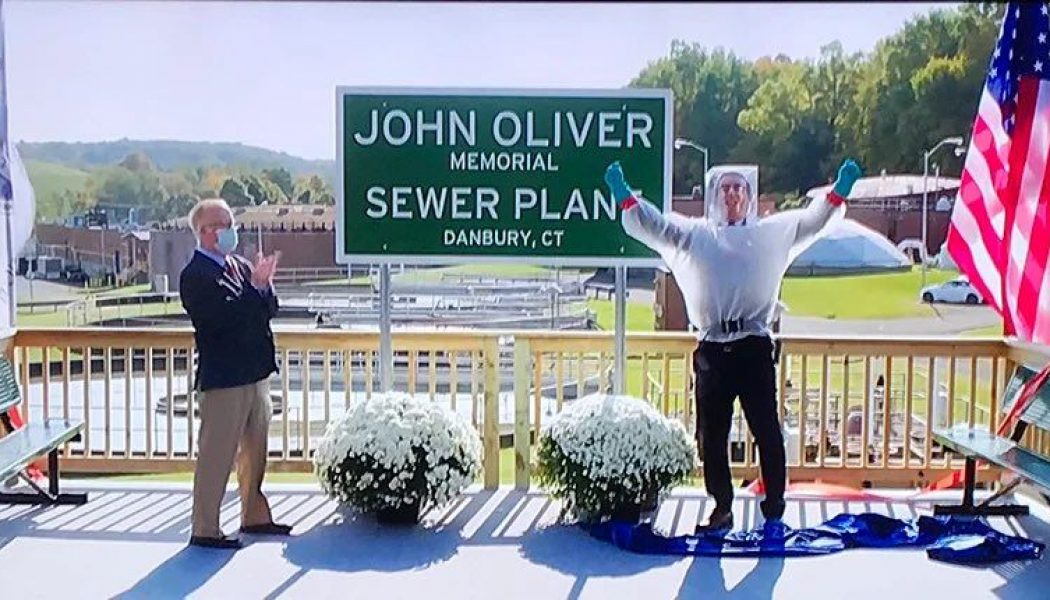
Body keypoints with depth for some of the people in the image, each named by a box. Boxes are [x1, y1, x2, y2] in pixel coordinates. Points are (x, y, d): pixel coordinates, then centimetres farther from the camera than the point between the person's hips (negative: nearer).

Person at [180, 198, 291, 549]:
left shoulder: (240, 266, 12)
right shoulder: (195, 275, -11)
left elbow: (269, 310, 9)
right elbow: (220, 318, -24)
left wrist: (263, 285, -10)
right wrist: (255, 287, -20)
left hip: (255, 372, 8)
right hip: (223, 377, -8)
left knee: (255, 450, 17)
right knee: (216, 454, -2)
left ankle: (255, 516, 30)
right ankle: (204, 530, 8)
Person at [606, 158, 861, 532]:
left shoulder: (772, 232, 11)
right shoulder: (693, 233, 12)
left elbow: (810, 221, 1)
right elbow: (651, 224, 6)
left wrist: (838, 193, -15)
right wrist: (625, 196, -10)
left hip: (755, 348, -1)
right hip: (712, 351, 2)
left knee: (767, 432, 0)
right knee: (711, 436, 8)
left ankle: (774, 511, 11)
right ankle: (722, 509, 22)